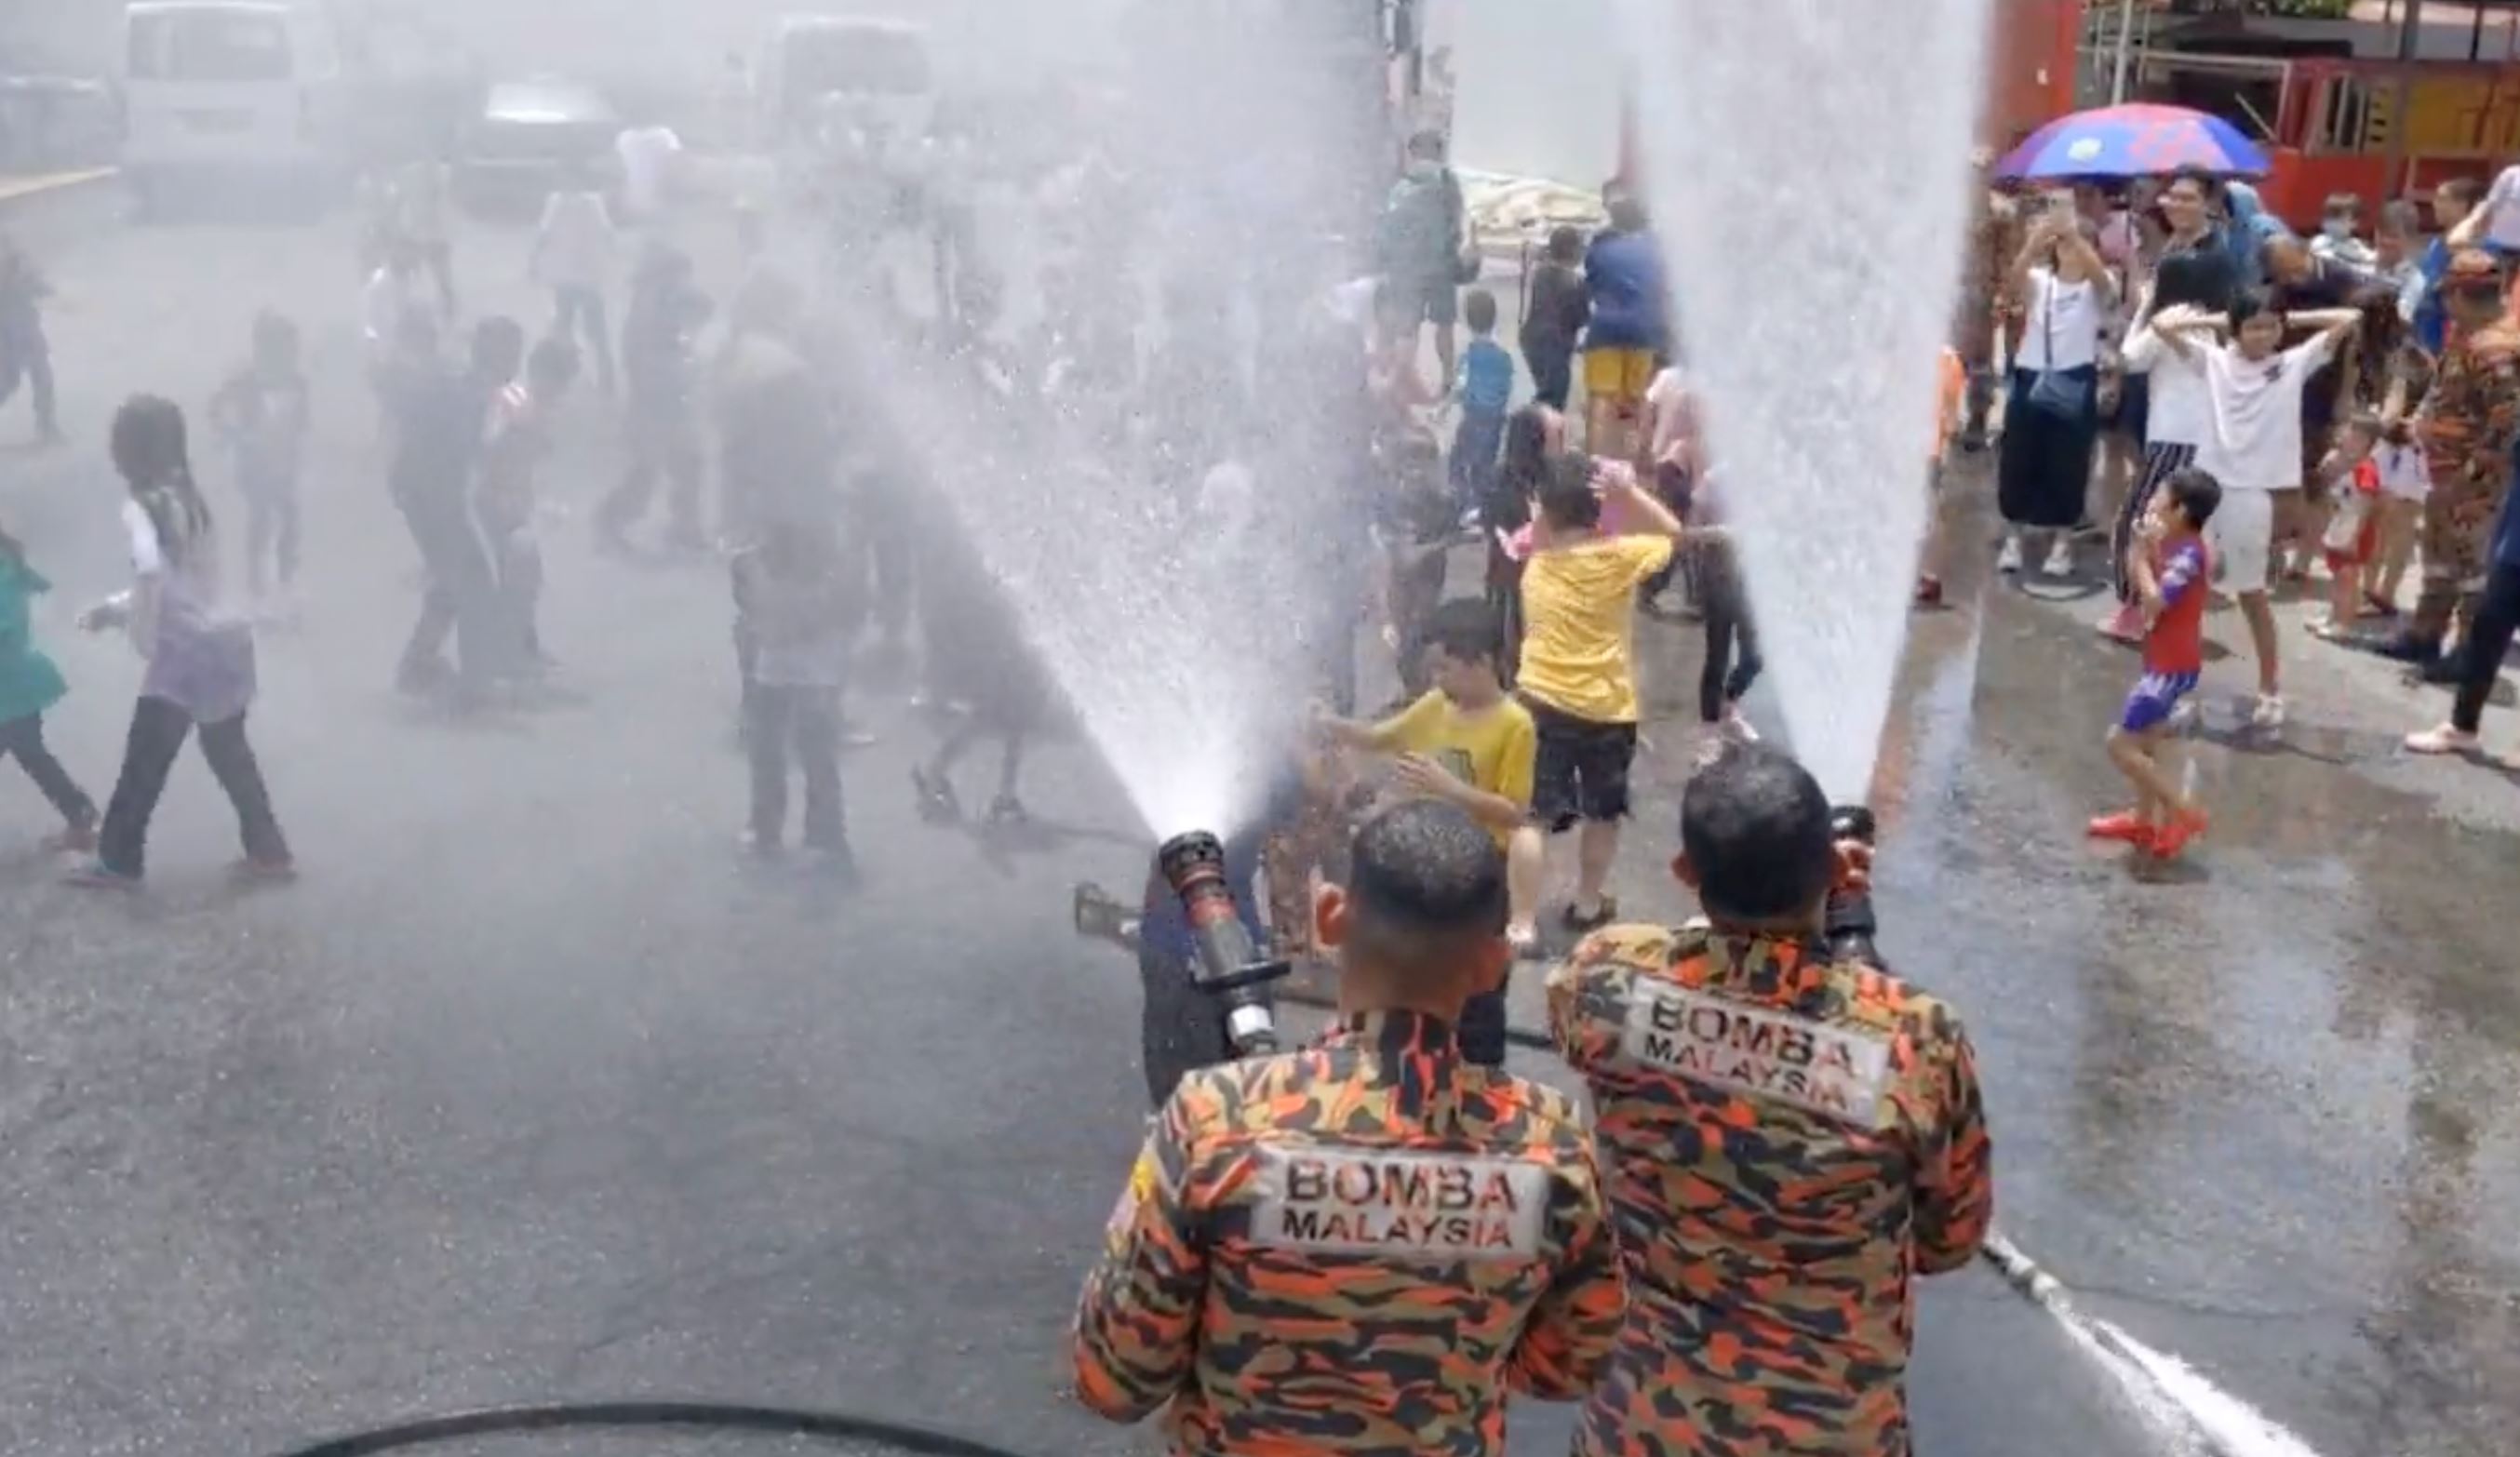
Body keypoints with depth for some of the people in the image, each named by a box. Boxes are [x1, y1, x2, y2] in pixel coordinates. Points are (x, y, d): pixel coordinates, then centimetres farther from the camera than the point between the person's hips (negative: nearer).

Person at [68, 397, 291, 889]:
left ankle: (119, 862, 19)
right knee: (229, 751, 19)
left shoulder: (141, 507, -14)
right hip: (225, 640, 8)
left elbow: (150, 569, -34)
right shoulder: (189, 497, 11)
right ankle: (270, 852, 22)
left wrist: (144, 634, -20)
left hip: (187, 650, -8)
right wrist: (113, 609, 20)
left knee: (144, 760, 7)